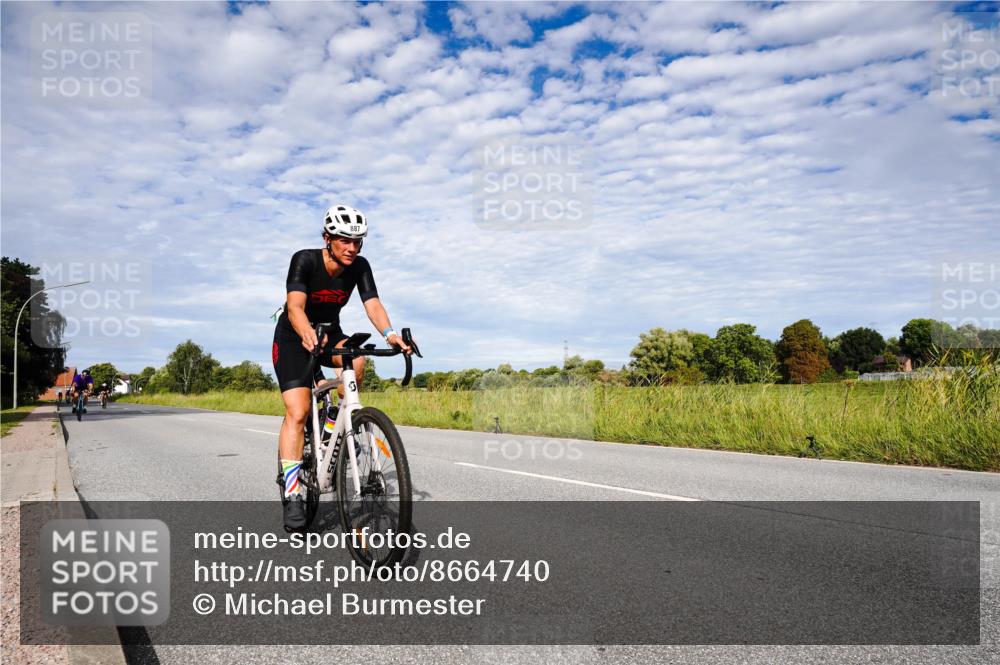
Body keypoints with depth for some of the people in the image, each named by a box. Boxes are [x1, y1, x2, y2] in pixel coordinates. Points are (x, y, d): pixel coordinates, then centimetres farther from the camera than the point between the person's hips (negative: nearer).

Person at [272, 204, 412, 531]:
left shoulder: (359, 266, -13)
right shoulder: (305, 260, -25)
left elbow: (372, 303, -26)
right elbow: (295, 306, -37)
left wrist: (389, 334, -46)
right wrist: (308, 334, -58)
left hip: (330, 333, 4)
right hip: (293, 339, -4)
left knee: (357, 359, -31)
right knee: (297, 413, -18)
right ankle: (292, 494, -13)